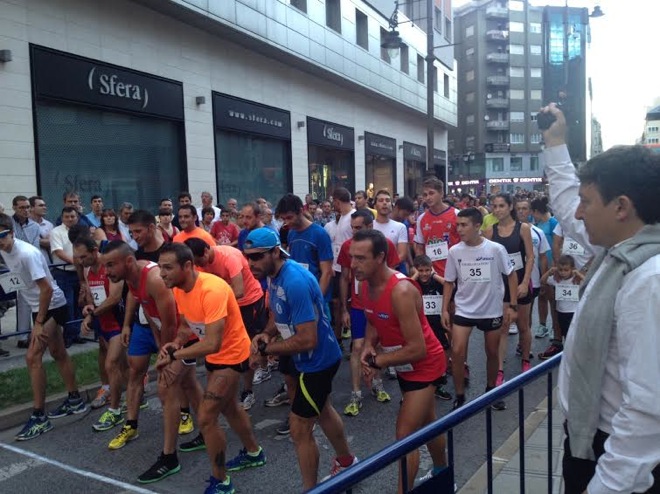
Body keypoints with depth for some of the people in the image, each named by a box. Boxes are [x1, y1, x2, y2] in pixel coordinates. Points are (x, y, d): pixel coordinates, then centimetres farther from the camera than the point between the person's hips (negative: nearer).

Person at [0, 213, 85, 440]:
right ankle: (75, 400, 32)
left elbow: (47, 288, -27)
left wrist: (38, 323, -23)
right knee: (58, 353, 18)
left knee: (32, 357, -12)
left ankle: (39, 417, -3)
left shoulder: (27, 253, -26)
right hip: (40, 306, 10)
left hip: (53, 306, -10)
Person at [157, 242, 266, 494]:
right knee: (228, 407, 26)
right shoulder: (178, 288, -8)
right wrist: (176, 343, -16)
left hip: (231, 354, -9)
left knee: (205, 418, -10)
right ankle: (254, 453, 51)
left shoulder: (212, 290, -35)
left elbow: (212, 344, -38)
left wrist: (173, 355, -30)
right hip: (214, 355, 9)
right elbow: (186, 324, 5)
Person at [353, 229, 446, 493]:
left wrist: (377, 361, -22)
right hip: (405, 364, 9)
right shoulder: (365, 284, -8)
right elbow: (373, 322, 9)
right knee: (426, 423, 27)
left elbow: (418, 349, -33)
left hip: (424, 365, -9)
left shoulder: (401, 291, -34)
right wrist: (369, 347, -11)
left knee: (405, 435, -7)